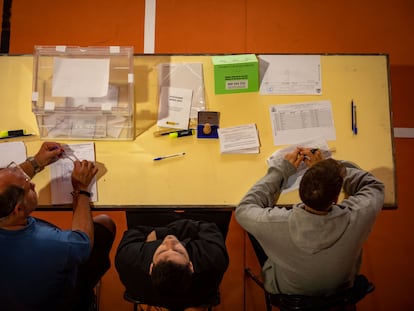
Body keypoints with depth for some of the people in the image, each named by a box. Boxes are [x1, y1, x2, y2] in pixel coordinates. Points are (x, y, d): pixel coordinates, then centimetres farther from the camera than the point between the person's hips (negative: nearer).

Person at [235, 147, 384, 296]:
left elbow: (243, 210, -17)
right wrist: (325, 166, -14)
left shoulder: (277, 224, -41)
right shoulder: (355, 218, -37)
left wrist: (281, 168, -15)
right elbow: (374, 185, -13)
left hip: (284, 293, -1)